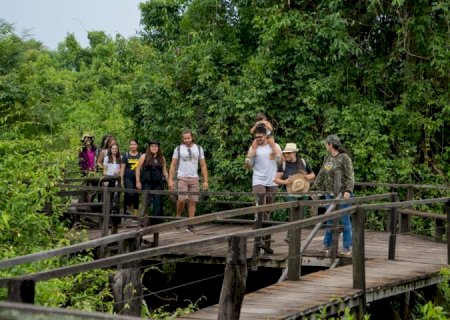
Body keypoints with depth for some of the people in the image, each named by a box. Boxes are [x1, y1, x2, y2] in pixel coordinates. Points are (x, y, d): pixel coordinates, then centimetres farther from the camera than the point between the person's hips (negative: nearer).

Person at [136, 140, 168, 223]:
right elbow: (138, 169, 4)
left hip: (158, 183, 3)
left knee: (157, 202, 1)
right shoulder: (144, 156, 4)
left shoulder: (162, 158, 13)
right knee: (147, 200, -12)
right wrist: (138, 181, -2)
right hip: (147, 183, -3)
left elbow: (164, 171, 17)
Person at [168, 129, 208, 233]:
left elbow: (203, 165, 9)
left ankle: (190, 225, 0)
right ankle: (178, 216, 7)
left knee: (192, 201, -2)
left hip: (194, 178, 2)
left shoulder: (198, 148, 9)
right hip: (182, 178, -2)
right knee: (182, 199, -17)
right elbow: (173, 165, 3)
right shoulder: (178, 149, 4)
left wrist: (205, 181, 1)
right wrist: (170, 180, -5)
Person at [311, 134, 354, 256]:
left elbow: (350, 176, -14)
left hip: (342, 194, -7)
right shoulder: (328, 159, 13)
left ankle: (347, 247, 4)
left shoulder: (344, 157, -9)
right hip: (330, 194, 7)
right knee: (329, 220, 10)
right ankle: (327, 245, 17)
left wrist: (348, 190, -24)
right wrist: (314, 189, 20)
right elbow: (321, 175, 21)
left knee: (344, 220, -2)